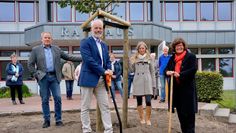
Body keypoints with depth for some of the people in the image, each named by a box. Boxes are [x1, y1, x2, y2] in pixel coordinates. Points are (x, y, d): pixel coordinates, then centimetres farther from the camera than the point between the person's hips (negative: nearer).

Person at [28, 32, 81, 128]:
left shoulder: (56, 49, 11)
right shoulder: (36, 49, 5)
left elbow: (68, 57, 11)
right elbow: (30, 64, 5)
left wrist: (82, 58, 4)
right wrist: (36, 75, -4)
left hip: (54, 77, 2)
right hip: (43, 77, -1)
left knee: (58, 98, -2)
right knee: (45, 100, 4)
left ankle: (58, 120, 9)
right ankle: (46, 120, 15)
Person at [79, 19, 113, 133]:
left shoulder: (104, 45, 19)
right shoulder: (85, 42, -4)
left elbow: (108, 60, 19)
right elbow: (89, 60, -15)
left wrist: (109, 70, -4)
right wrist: (103, 71, -15)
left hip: (101, 80, 7)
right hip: (88, 78, -6)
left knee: (105, 106, 6)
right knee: (85, 107, 3)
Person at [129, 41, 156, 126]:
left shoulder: (149, 58, 7)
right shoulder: (134, 58, 10)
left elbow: (152, 71, 7)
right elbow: (132, 70, 11)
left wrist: (153, 84, 2)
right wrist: (131, 63, -7)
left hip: (147, 82, -1)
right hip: (137, 82, 2)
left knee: (148, 101, -9)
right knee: (139, 101, 6)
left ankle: (148, 119, 5)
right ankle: (141, 118, 19)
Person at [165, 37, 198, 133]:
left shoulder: (191, 56, -4)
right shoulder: (172, 58, 13)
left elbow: (193, 70, -15)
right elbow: (166, 69, 16)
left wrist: (180, 74, -21)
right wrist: (167, 72, -8)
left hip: (188, 88, -5)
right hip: (176, 88, 6)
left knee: (189, 112, -3)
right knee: (180, 112, 13)